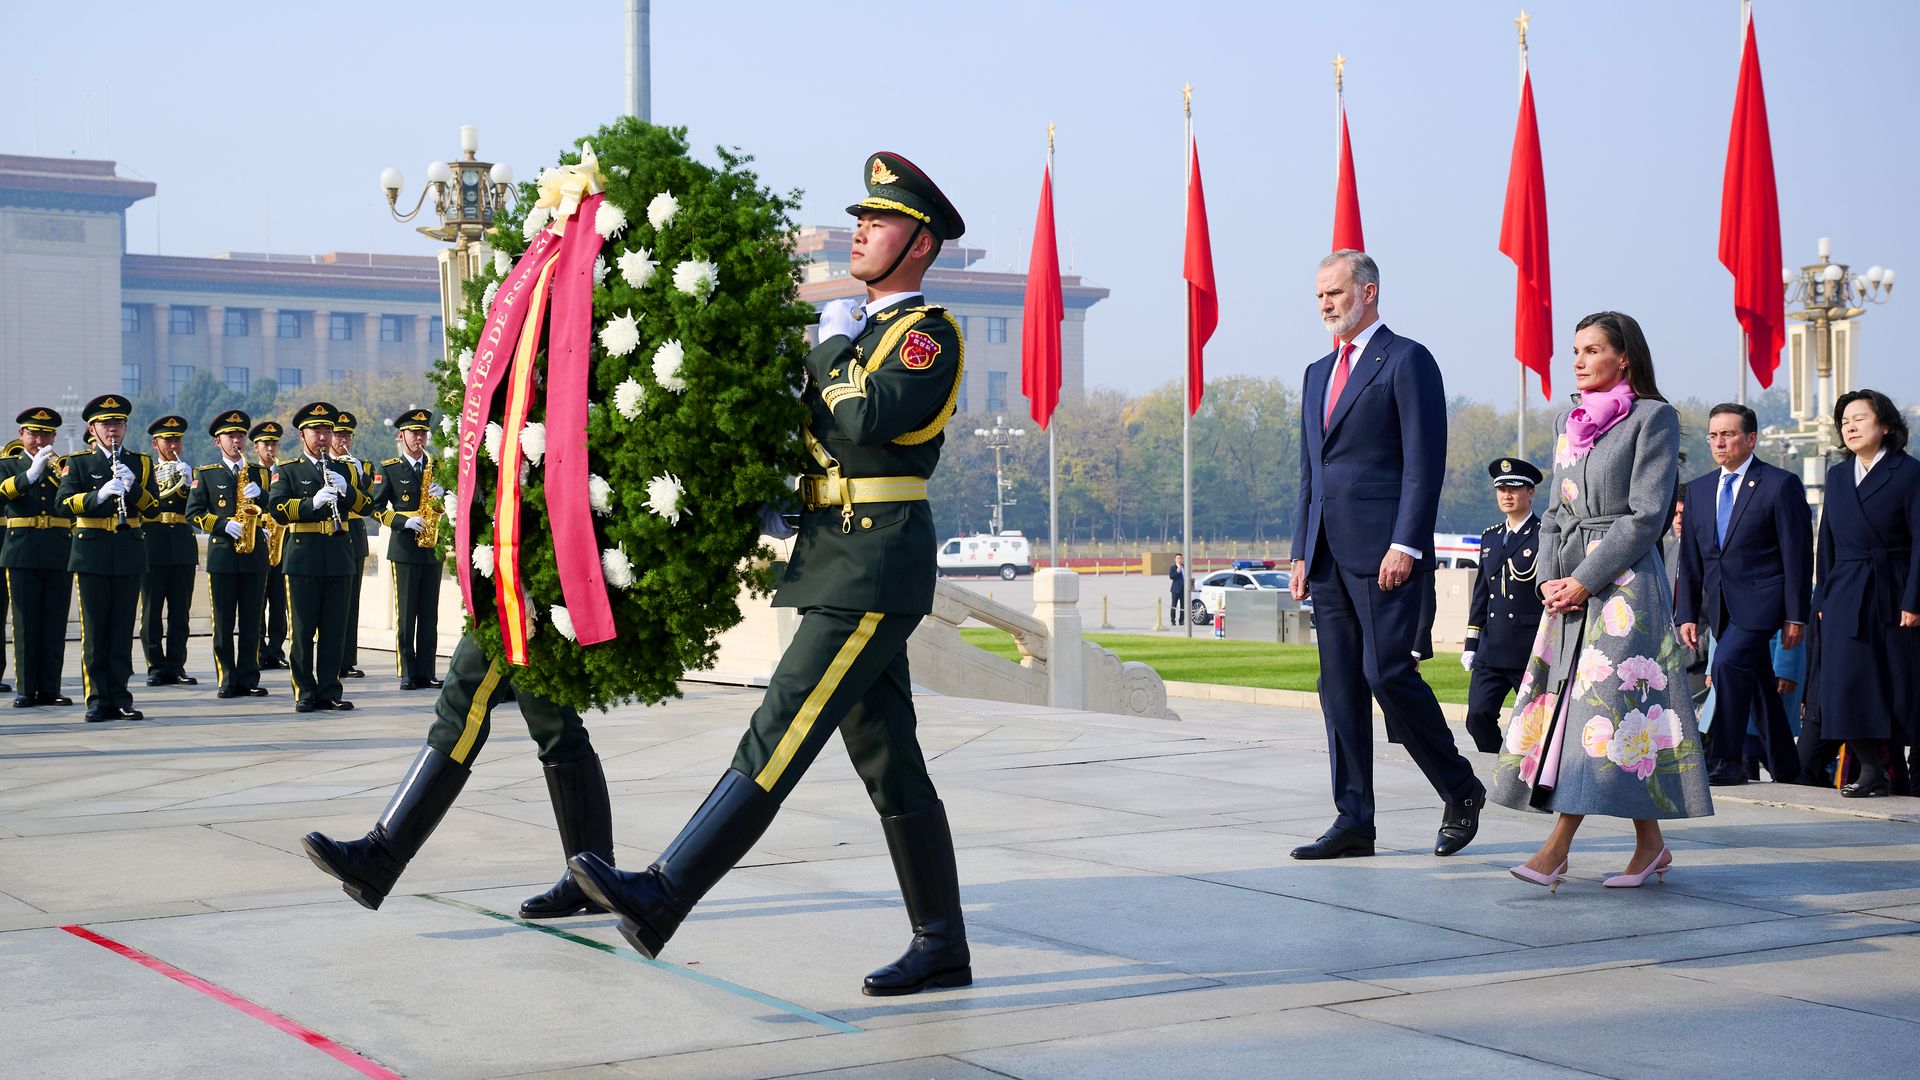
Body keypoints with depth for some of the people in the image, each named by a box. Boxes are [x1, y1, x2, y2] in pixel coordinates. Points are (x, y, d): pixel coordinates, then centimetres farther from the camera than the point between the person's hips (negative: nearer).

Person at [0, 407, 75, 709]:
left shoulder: (65, 466, 14)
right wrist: (31, 474, -20)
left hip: (60, 556, 2)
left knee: (55, 625, 1)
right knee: (26, 624, -2)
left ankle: (50, 688, 4)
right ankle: (26, 689, 1)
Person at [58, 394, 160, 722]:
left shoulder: (140, 463, 12)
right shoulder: (78, 462, 7)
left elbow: (153, 504, 1)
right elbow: (66, 500, -7)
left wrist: (132, 485, -17)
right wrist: (99, 495, -23)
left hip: (129, 554, 2)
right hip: (91, 555, -2)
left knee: (123, 630, 3)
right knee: (94, 630, -2)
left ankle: (120, 698, 7)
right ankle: (98, 700, 2)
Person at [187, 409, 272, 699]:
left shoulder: (260, 472, 14)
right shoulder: (206, 474, 7)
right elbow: (193, 512, 1)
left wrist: (261, 495, -10)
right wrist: (223, 525, -13)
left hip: (255, 554, 2)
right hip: (222, 554, -2)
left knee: (251, 621, 3)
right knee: (223, 622, -1)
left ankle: (249, 680, 7)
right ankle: (227, 681, 3)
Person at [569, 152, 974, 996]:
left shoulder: (931, 335, -6)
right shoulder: (861, 332, 22)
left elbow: (866, 421, -22)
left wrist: (834, 348, -7)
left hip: (876, 569, -10)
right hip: (841, 566, 10)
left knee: (780, 733, -14)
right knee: (888, 760, 8)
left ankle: (663, 897, -19)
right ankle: (942, 948, 12)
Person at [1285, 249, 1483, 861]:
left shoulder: (1407, 361, -4)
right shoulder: (1318, 373, 21)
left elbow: (1425, 461, -11)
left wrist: (1405, 545, -18)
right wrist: (1302, 552, 15)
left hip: (1385, 551, -8)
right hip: (1329, 554, 8)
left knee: (1387, 673, -12)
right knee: (1340, 687, 6)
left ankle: (1461, 790, 7)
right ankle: (1354, 822, 9)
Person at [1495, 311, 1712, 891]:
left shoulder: (1653, 418, -4)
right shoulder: (1569, 421, 16)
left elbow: (1646, 515, -11)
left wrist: (1586, 579, -15)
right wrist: (1549, 577, 0)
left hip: (1624, 578, -7)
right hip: (1570, 583, 7)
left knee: (1604, 699, -11)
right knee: (1567, 697, 2)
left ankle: (1557, 848, -16)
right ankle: (1651, 845, 8)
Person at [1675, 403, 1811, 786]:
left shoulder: (1781, 485, -4)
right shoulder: (1698, 489, 12)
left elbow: (1798, 555, -6)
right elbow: (1690, 559, 14)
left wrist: (1795, 615, -11)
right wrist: (1687, 614, 7)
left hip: (1760, 601, -6)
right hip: (1719, 605, 6)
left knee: (1727, 662, -23)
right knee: (1758, 683, 11)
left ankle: (1726, 760, -19)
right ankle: (1785, 767, 21)